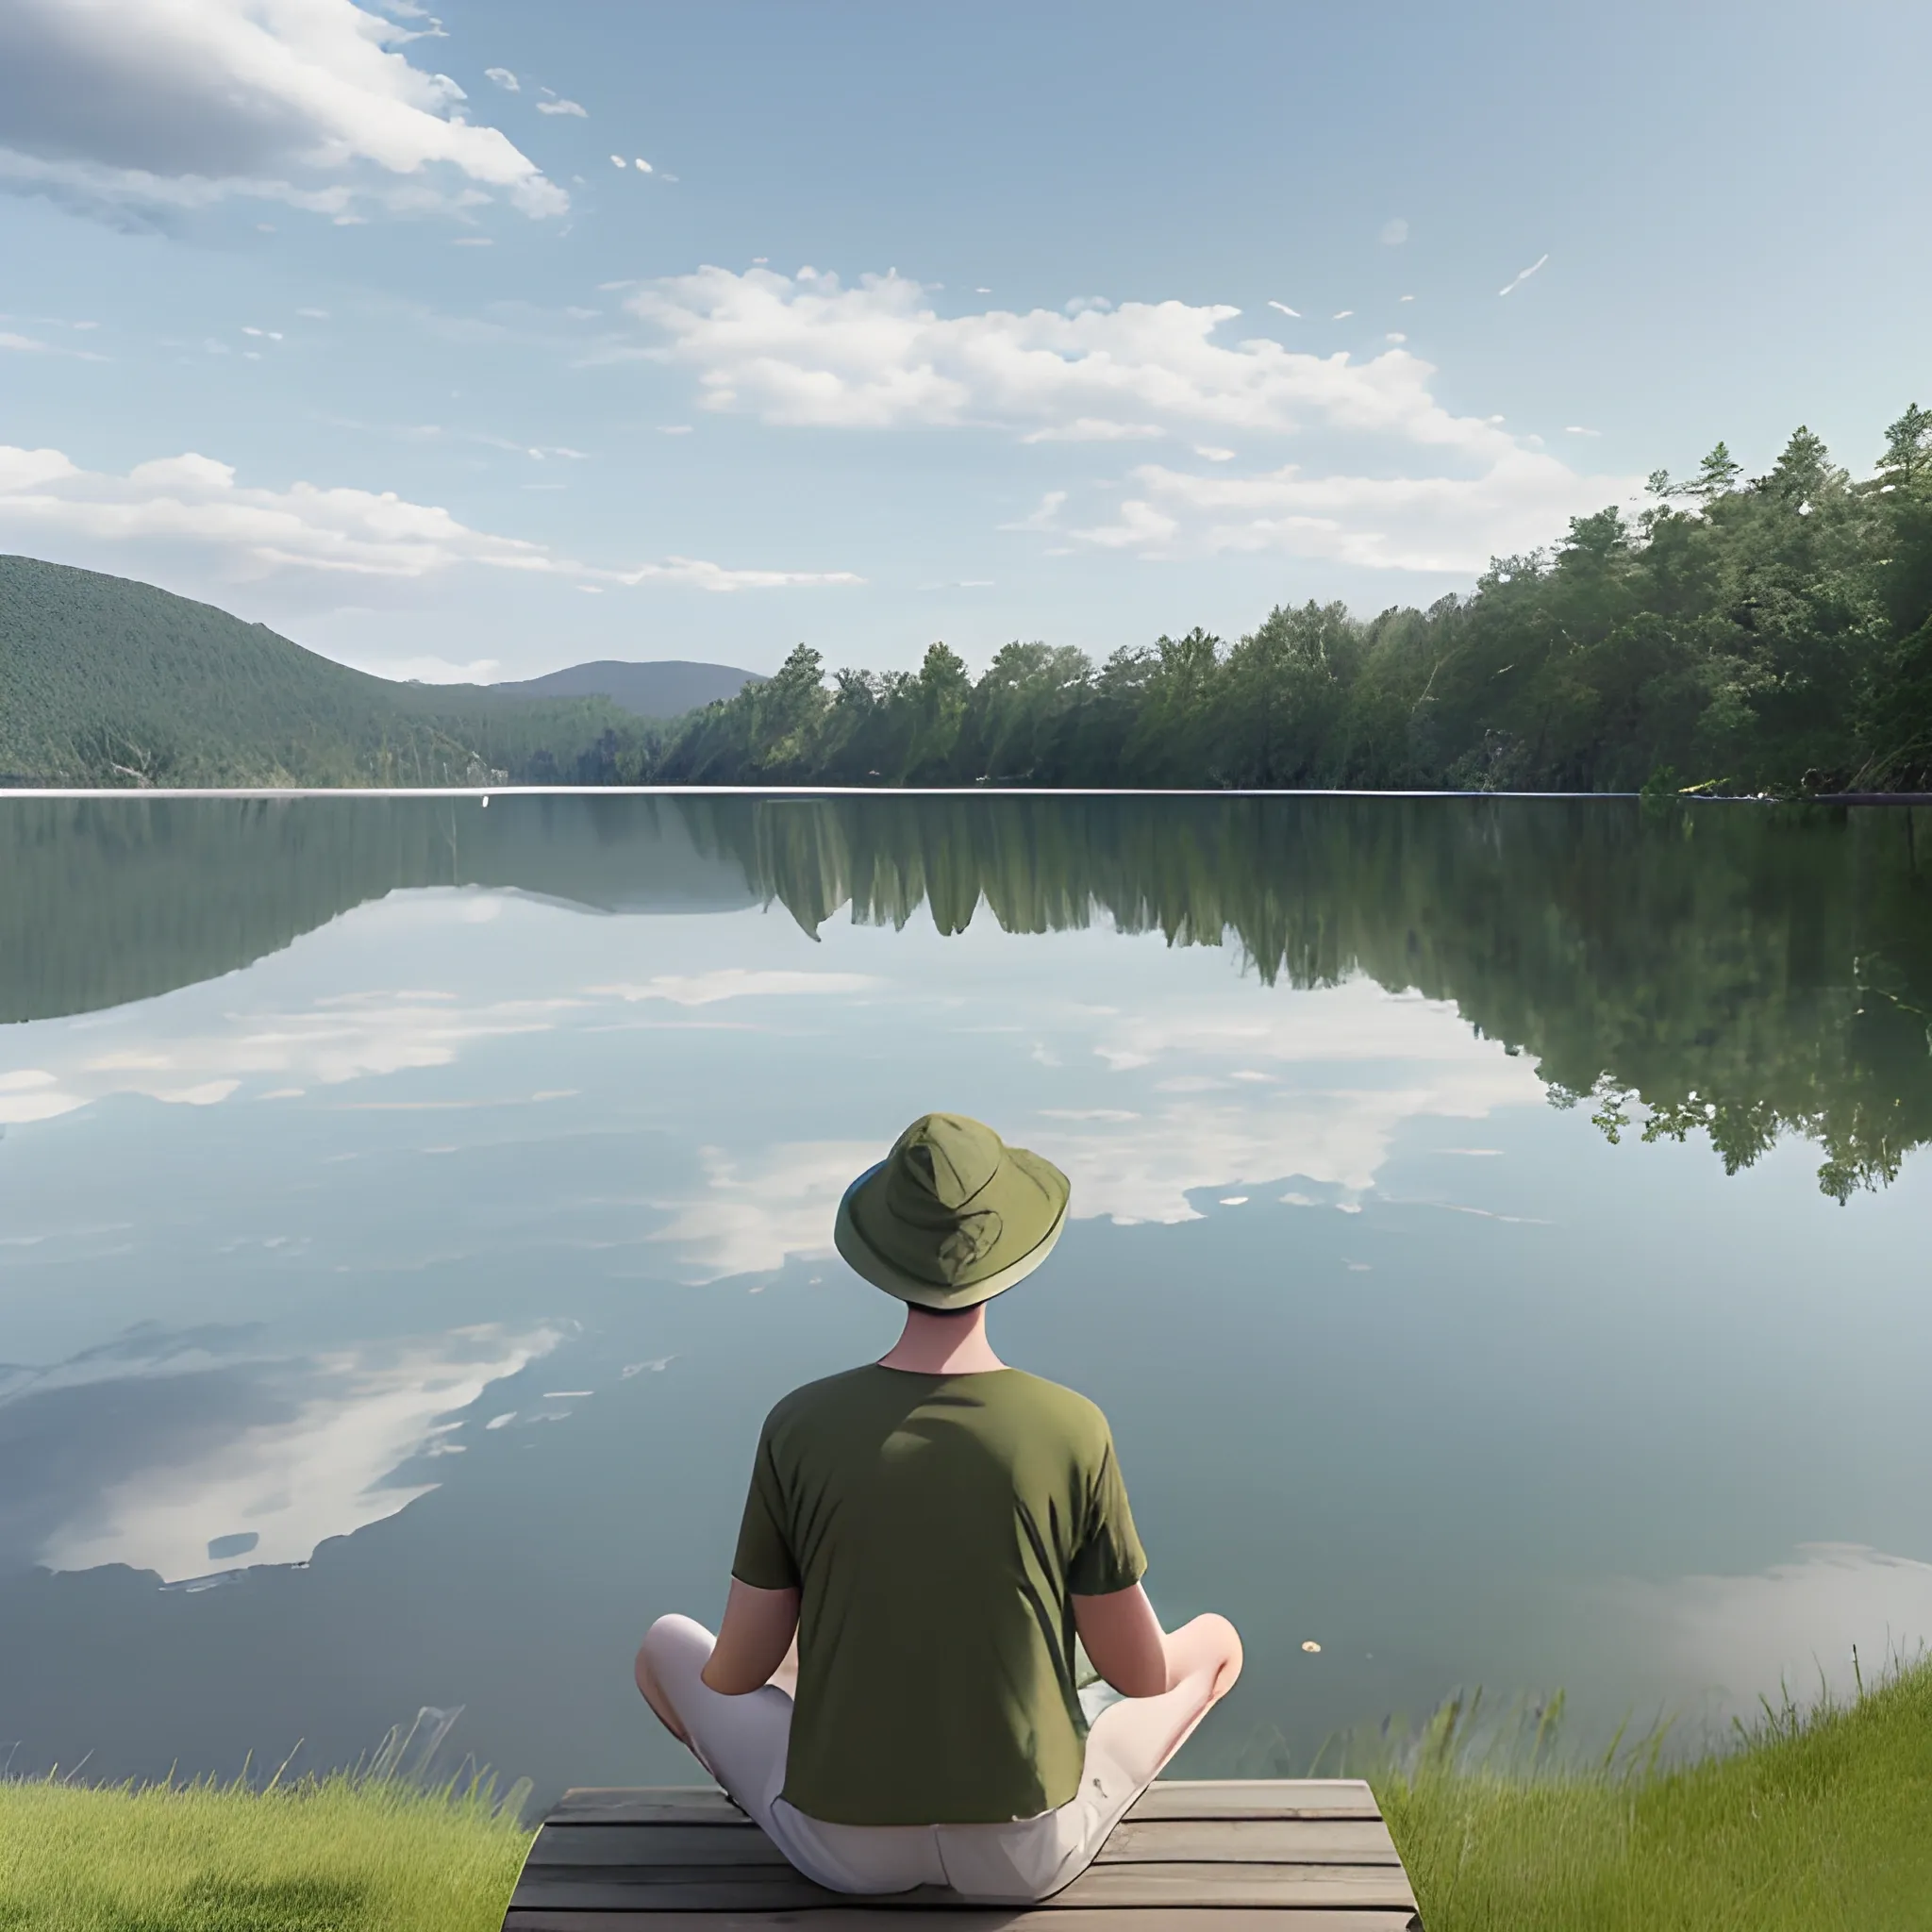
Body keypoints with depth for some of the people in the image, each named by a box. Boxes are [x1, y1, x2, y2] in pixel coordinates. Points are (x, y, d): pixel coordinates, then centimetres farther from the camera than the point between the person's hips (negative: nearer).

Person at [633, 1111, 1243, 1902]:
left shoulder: (798, 1427, -16)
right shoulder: (1073, 1431, -18)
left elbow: (735, 1672, -7)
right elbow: (1144, 1672, -7)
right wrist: (1154, 1648, 19)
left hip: (846, 1842, 1)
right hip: (1025, 1841, 0)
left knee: (664, 1644, 28)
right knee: (1216, 1638, 25)